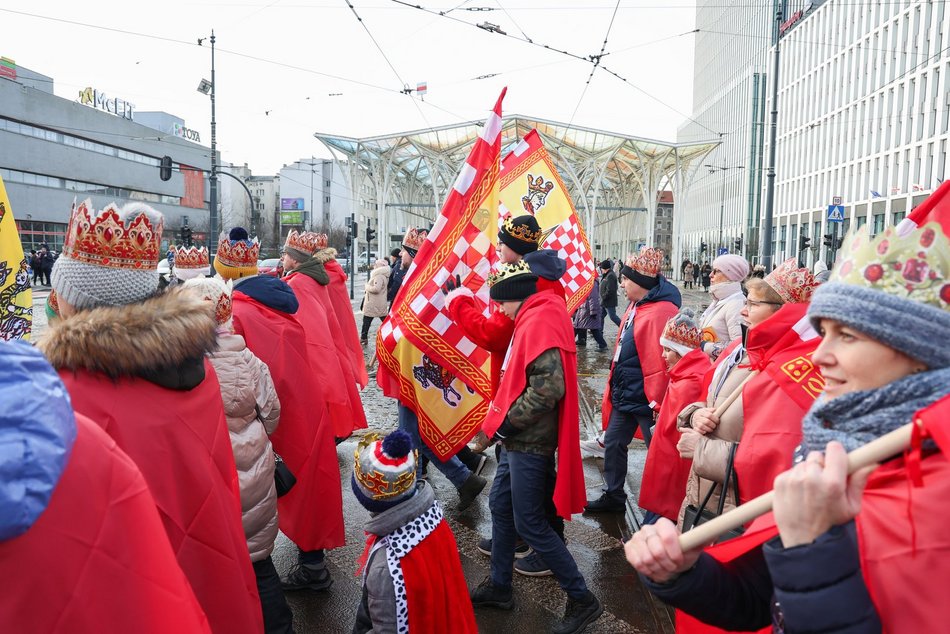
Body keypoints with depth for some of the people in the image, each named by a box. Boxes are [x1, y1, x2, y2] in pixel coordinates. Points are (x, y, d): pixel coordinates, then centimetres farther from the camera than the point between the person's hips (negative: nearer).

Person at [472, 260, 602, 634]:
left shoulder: (540, 320, -20)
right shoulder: (534, 317, 12)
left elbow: (549, 387, -29)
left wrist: (507, 421, -18)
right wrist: (504, 420, 8)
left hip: (529, 441, -10)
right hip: (519, 439, 10)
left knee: (529, 524, -1)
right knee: (500, 506, 18)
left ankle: (582, 599, 13)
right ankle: (499, 587, 33)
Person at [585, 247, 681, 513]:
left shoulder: (661, 311, -21)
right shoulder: (636, 306, 10)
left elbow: (662, 359, -24)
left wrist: (657, 401, -20)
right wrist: (614, 387, 20)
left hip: (645, 398, -10)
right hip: (624, 394, 10)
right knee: (613, 443, 17)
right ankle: (613, 496, 33)